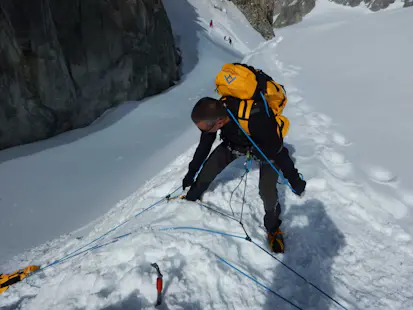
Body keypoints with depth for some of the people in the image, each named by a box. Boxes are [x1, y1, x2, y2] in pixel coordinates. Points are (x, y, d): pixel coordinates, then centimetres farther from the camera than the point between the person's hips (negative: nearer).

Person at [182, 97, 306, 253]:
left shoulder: (256, 119, -46)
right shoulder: (214, 112, -28)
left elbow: (278, 152, -30)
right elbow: (203, 147, -9)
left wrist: (294, 180, -16)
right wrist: (191, 173, 2)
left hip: (268, 146, -4)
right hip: (235, 142, 4)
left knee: (266, 190, -15)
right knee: (208, 169, 1)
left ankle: (273, 228, 14)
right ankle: (191, 198, 30)